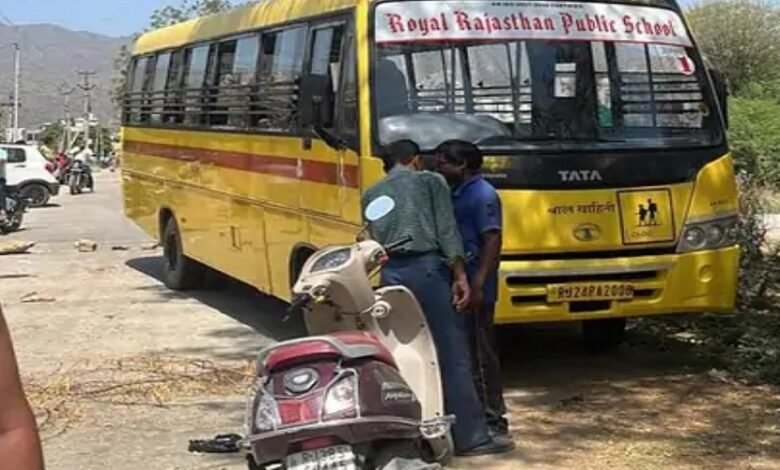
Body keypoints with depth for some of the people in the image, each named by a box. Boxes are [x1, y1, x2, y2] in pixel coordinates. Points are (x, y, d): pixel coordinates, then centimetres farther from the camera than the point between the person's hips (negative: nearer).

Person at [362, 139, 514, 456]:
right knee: (452, 355, -4)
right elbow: (447, 230, -2)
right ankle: (471, 437, -5)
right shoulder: (430, 181, 9)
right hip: (427, 269, -5)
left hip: (390, 273, 5)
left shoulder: (371, 194, 22)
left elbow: (376, 238, 14)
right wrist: (460, 275, -6)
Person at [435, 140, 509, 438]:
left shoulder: (482, 194, -11)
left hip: (474, 289, -9)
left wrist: (477, 284, -25)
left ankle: (493, 421, 2)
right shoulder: (455, 194, 17)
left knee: (480, 354, -5)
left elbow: (493, 241, -18)